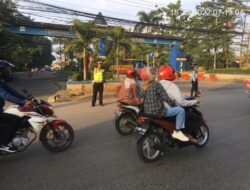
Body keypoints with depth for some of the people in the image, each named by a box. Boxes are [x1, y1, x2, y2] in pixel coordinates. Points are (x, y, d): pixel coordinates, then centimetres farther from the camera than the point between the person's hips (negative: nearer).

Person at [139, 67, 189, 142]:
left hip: (146, 111, 9)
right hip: (157, 111, -9)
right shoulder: (156, 84, -16)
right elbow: (165, 98, -14)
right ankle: (177, 132, -1)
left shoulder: (143, 86, 6)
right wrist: (173, 104, 2)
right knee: (181, 110, -5)